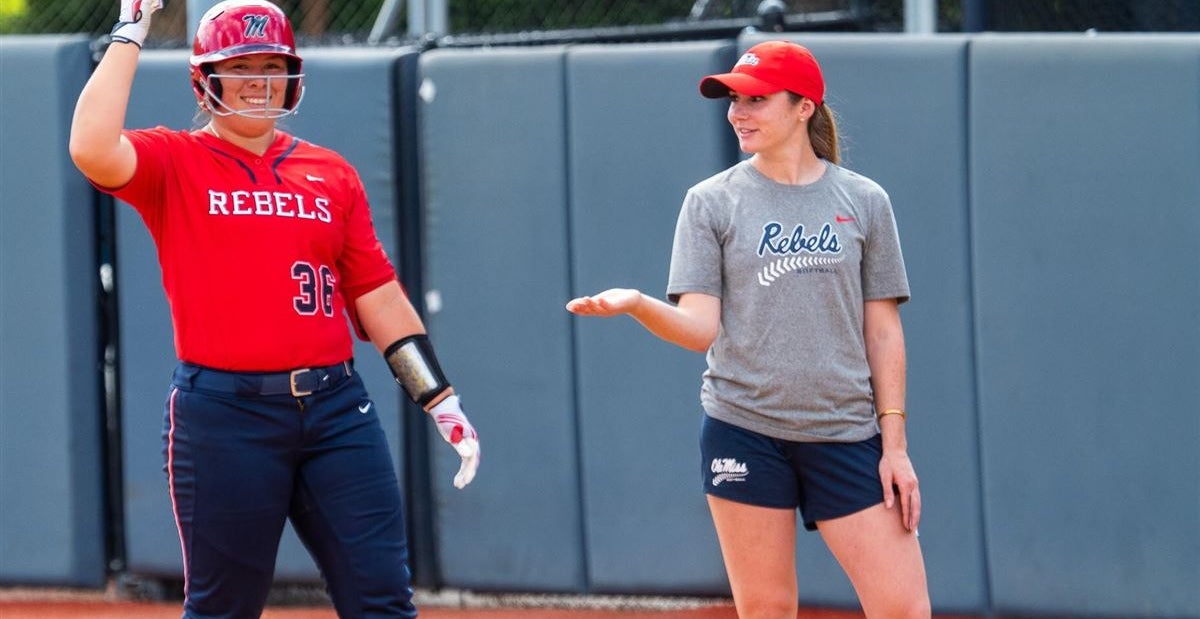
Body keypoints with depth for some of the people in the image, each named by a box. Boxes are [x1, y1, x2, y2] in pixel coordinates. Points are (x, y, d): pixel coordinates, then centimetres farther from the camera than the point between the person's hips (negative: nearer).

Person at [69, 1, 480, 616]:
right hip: (223, 418, -3)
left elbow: (378, 297, 14)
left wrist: (439, 400, 9)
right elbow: (93, 150, -19)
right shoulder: (174, 163, 2)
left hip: (336, 409, 3)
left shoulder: (331, 173, 13)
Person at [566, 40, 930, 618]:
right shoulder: (712, 202, 3)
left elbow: (883, 331, 7)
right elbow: (703, 329, -5)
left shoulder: (863, 201, 6)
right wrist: (638, 305, -25)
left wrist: (894, 444, 2)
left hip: (845, 437, 1)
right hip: (744, 432, -1)